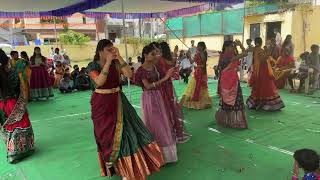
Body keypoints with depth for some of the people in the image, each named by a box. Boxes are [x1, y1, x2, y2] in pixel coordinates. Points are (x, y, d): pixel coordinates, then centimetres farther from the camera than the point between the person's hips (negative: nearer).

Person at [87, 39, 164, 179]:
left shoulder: (116, 63, -3)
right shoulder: (93, 66, -10)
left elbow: (129, 75, -17)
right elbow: (100, 81, -27)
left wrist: (119, 58, -21)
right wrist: (108, 62, -28)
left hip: (118, 101, 3)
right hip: (102, 104, -2)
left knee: (123, 131, 4)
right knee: (108, 135, 12)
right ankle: (112, 164, 35)